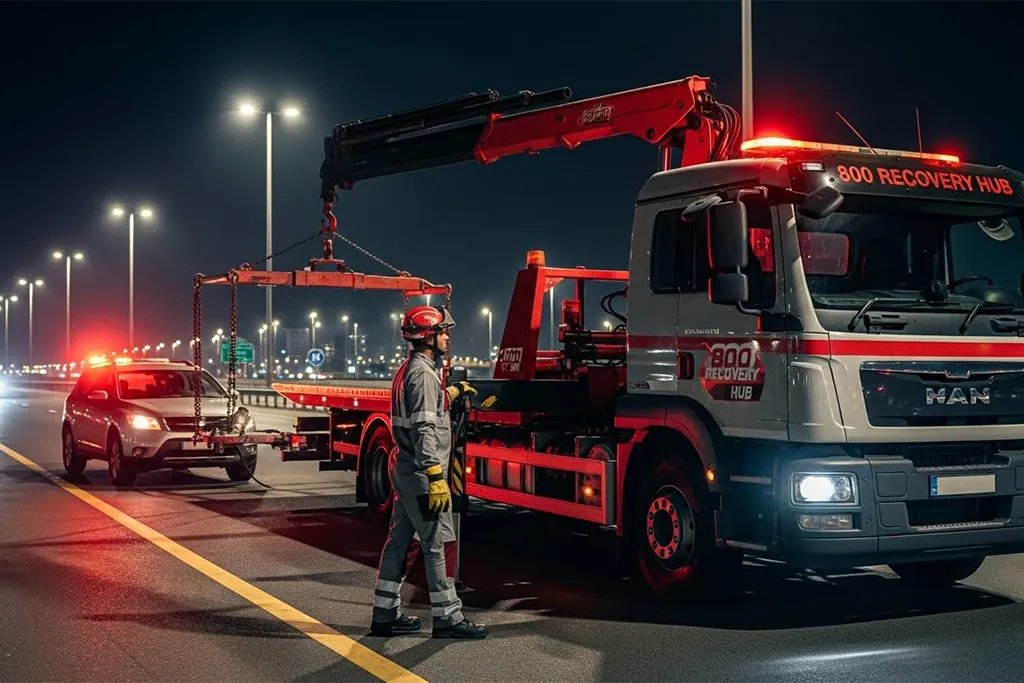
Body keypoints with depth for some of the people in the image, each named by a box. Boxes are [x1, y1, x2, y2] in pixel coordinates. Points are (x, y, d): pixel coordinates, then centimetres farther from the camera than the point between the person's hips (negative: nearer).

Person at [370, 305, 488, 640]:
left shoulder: (409, 369, 15)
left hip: (404, 470, 10)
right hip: (420, 473, -10)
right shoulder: (423, 373, -17)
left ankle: (385, 614, 18)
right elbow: (424, 429, -25)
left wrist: (454, 391, 47)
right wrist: (435, 477, -28)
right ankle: (447, 617, 1)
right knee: (440, 543, -5)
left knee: (401, 540, 12)